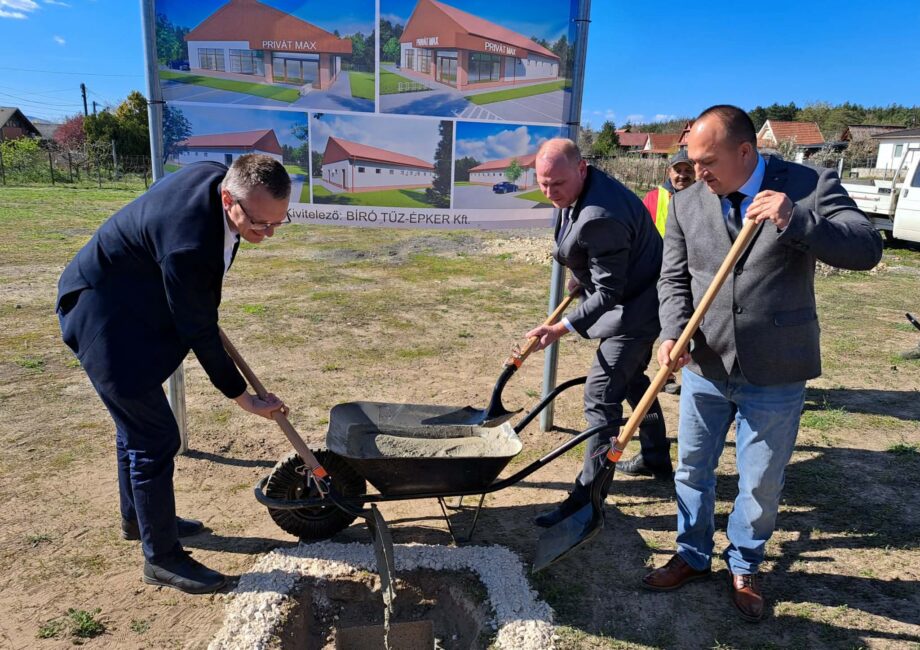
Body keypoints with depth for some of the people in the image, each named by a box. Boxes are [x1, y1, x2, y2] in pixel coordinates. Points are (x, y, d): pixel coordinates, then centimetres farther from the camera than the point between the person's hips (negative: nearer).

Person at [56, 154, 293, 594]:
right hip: (105, 319, -10)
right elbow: (198, 332, -27)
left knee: (137, 422, 23)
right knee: (155, 437, -5)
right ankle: (161, 557, 13)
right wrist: (244, 399, -17)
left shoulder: (218, 178, -12)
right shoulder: (187, 241, -37)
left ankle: (137, 518, 44)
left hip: (132, 302, 10)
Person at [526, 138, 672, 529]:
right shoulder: (582, 189, -2)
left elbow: (608, 292, -30)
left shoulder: (600, 217, -33)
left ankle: (588, 494, -1)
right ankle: (656, 458, 43)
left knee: (601, 395, -10)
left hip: (637, 309, -11)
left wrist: (562, 328, -35)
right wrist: (581, 276, 14)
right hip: (630, 298, 11)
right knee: (631, 378, 24)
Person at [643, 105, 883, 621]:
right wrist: (674, 332, -14)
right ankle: (693, 557, 40)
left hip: (775, 375, -2)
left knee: (762, 485, 13)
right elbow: (674, 278, 3)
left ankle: (744, 569, 39)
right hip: (705, 368, 3)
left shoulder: (811, 187, -9)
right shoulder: (687, 202, 0)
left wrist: (795, 220, -32)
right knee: (692, 471, 16)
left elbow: (868, 249, -17)